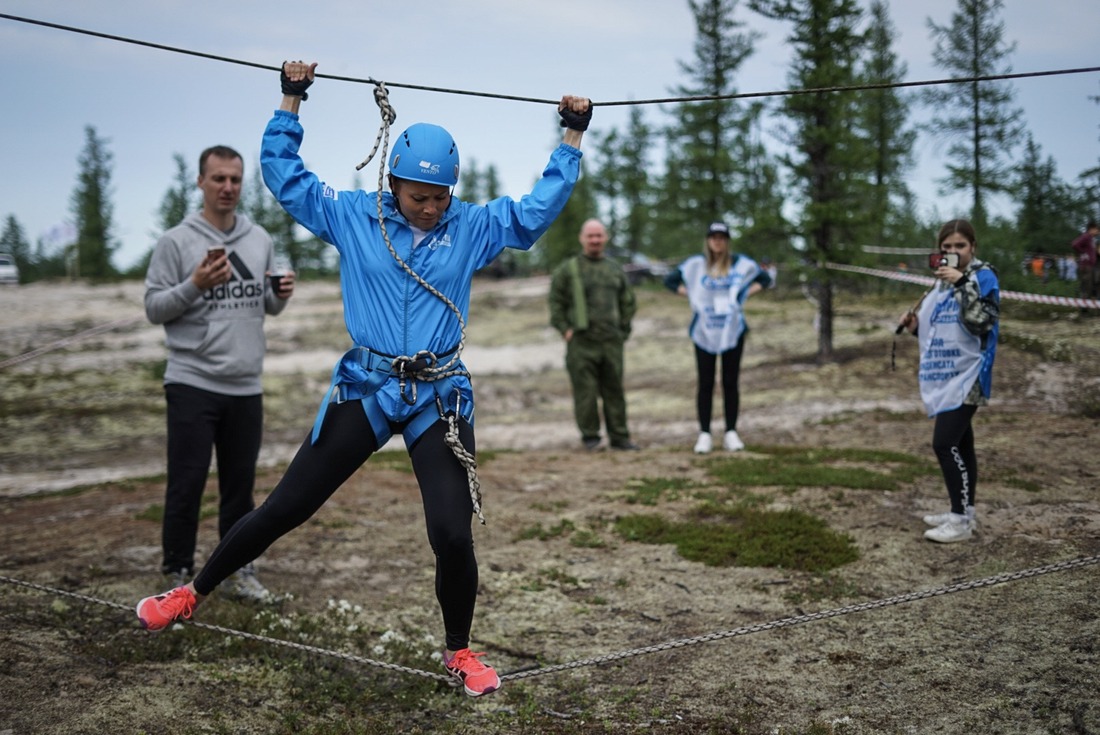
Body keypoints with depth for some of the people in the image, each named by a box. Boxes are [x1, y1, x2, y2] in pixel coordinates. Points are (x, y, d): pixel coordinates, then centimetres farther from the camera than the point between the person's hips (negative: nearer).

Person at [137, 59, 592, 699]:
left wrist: (572, 138, 3)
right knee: (287, 506, 6)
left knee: (453, 533, -7)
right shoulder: (352, 216, 1)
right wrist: (291, 102, 1)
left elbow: (539, 209, 5)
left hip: (440, 400, 0)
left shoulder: (473, 228, 3)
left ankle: (460, 652, 17)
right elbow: (284, 174, 6)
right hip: (365, 389, 0)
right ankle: (194, 594, 25)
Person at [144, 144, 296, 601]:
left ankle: (241, 569, 22)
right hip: (192, 383, -4)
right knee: (187, 483, -1)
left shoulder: (260, 239, 9)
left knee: (241, 483, 12)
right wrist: (195, 285, -22)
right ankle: (179, 574, 11)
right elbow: (154, 307, -6)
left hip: (246, 386, 5)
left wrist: (281, 295, -5)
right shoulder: (176, 241, -5)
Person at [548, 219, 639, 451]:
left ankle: (619, 436, 11)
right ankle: (590, 436, 6)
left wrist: (623, 330, 13)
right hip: (581, 342, -3)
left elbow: (628, 303, 21)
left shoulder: (615, 269, 15)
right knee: (585, 391, -3)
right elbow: (556, 302, 3)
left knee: (614, 389, 5)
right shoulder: (567, 269, 3)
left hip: (612, 342, 3)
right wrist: (565, 330, -5)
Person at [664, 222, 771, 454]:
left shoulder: (741, 263, 3)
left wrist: (745, 293, 1)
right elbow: (670, 280, 12)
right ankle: (704, 434, 3)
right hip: (704, 332, 0)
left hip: (733, 331, 0)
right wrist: (690, 294, 0)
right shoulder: (695, 264, 3)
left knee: (731, 383, 3)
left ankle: (731, 433, 9)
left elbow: (764, 278, 15)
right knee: (705, 384, 0)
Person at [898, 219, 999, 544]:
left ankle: (960, 520, -7)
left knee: (945, 443, -14)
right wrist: (915, 325, 3)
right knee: (960, 445, 14)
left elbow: (981, 323, -24)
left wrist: (963, 284, -26)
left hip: (967, 375, -8)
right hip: (944, 375, 8)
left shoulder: (983, 276, -11)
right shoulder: (943, 279, 13)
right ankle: (964, 512, 23)